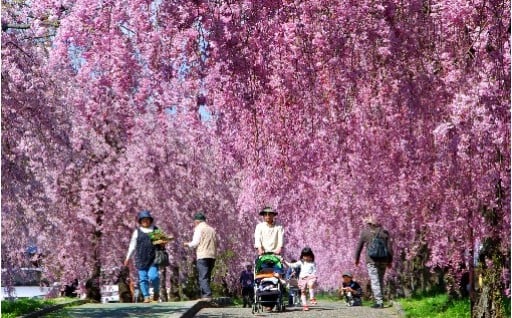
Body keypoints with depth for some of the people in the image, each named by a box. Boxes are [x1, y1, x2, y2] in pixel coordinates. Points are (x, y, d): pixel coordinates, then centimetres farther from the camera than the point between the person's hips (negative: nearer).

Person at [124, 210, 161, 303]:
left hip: (153, 258, -1)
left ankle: (156, 292, 6)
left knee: (153, 276, -17)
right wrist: (128, 258, 10)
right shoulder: (137, 231, 8)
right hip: (141, 259, 1)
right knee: (143, 278, -2)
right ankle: (146, 297, 4)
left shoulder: (155, 230, 11)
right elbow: (132, 245, 12)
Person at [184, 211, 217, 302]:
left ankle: (207, 295, -18)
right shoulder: (212, 229, 18)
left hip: (203, 256, -7)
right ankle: (204, 294, 11)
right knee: (207, 277, 12)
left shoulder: (199, 228, -2)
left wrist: (187, 244, 10)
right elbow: (216, 244, 18)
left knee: (203, 277, -9)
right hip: (212, 256, 7)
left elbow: (195, 243, -8)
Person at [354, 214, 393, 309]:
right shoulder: (384, 232, 7)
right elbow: (389, 248, 6)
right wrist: (390, 261, 11)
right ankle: (379, 300, 18)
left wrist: (357, 259, 16)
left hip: (371, 260, -3)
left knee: (375, 281, -4)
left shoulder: (365, 232, 0)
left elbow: (359, 247, 5)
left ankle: (379, 302, -11)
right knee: (380, 280, 15)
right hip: (383, 260, 3)